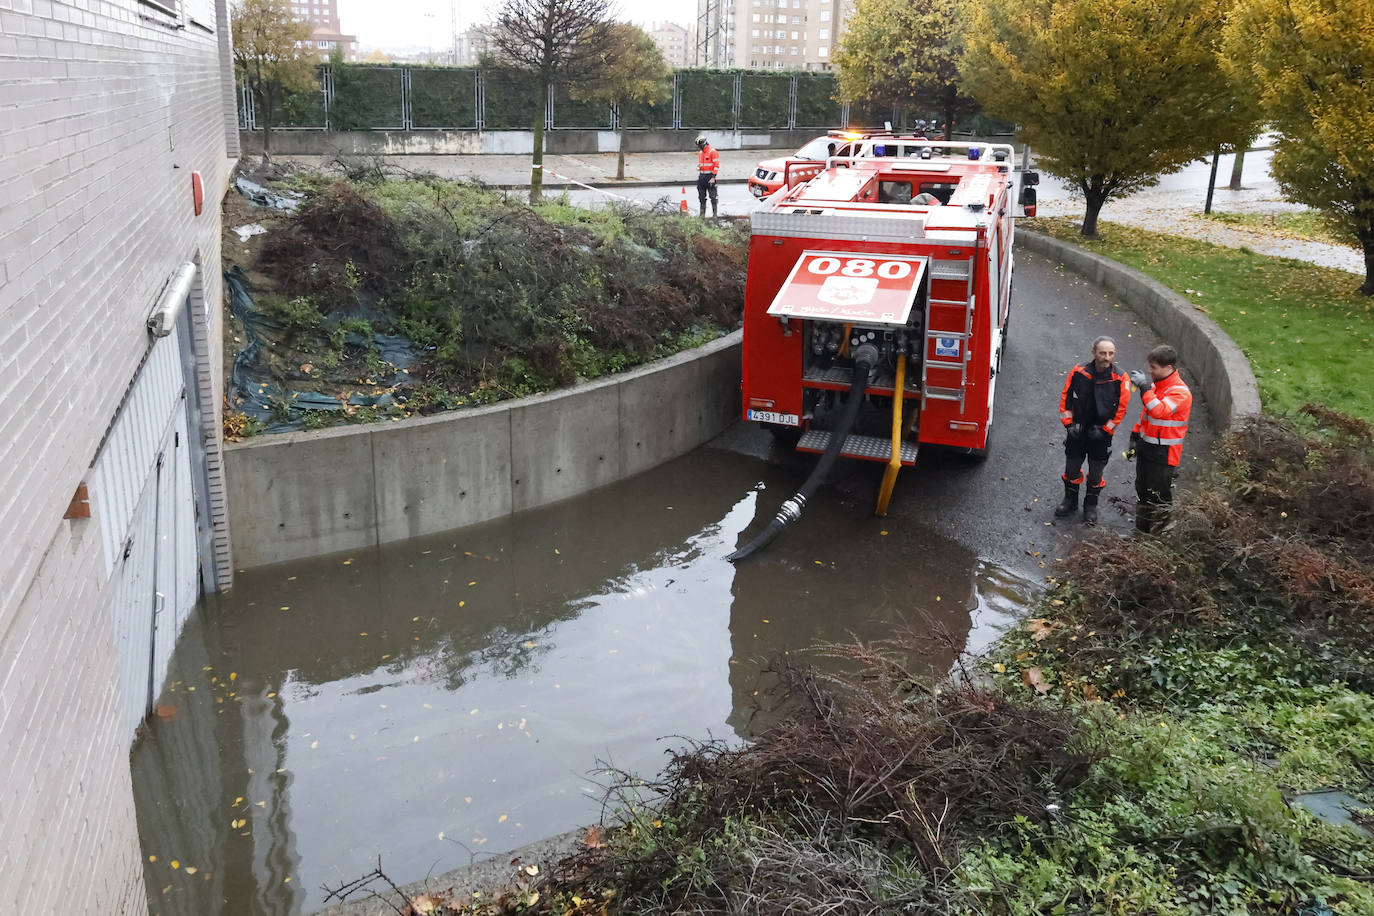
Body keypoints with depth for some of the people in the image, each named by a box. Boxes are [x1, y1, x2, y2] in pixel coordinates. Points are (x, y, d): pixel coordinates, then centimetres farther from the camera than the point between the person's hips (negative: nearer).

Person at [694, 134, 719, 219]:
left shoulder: (712, 152, -10)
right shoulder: (700, 152, 14)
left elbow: (716, 165, -13)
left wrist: (713, 177, -19)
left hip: (710, 177, -7)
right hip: (701, 177, 7)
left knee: (713, 197, -3)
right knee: (702, 198, 10)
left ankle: (714, 214, 2)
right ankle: (702, 214, 16)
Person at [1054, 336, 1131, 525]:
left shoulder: (1120, 379, -12)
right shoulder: (1078, 372, -10)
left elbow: (1121, 407, -5)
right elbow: (1065, 398, -1)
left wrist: (1105, 429, -8)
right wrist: (1068, 423, -5)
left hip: (1101, 434, -1)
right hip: (1077, 431, 1)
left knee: (1095, 473, 9)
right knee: (1071, 469, 11)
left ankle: (1091, 507, 29)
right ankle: (1070, 502, 33)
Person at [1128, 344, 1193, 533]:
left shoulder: (1180, 393, -19)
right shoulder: (1155, 385, 8)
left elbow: (1159, 411, -35)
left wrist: (1144, 387, -34)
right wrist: (1135, 434, 16)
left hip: (1164, 454, -8)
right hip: (1146, 447, 8)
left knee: (1159, 496, -1)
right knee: (1142, 491, 17)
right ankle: (1141, 530, 31)